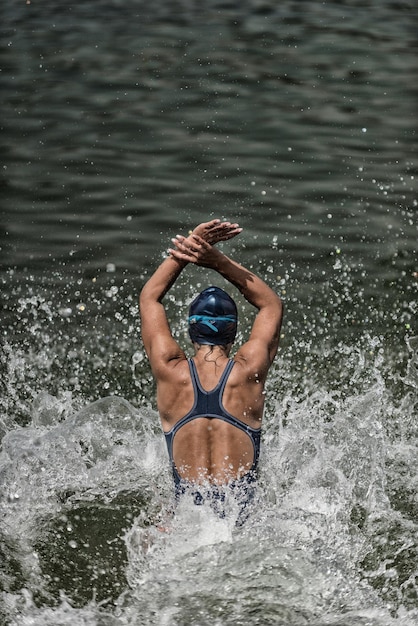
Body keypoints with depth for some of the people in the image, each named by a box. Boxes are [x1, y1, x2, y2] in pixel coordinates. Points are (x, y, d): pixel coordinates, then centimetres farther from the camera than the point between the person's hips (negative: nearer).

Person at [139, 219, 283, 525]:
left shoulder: (170, 371, -1)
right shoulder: (249, 371, -3)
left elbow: (149, 297, 16)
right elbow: (273, 304, 15)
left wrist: (190, 242, 9)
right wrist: (219, 260, 6)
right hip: (243, 517, -1)